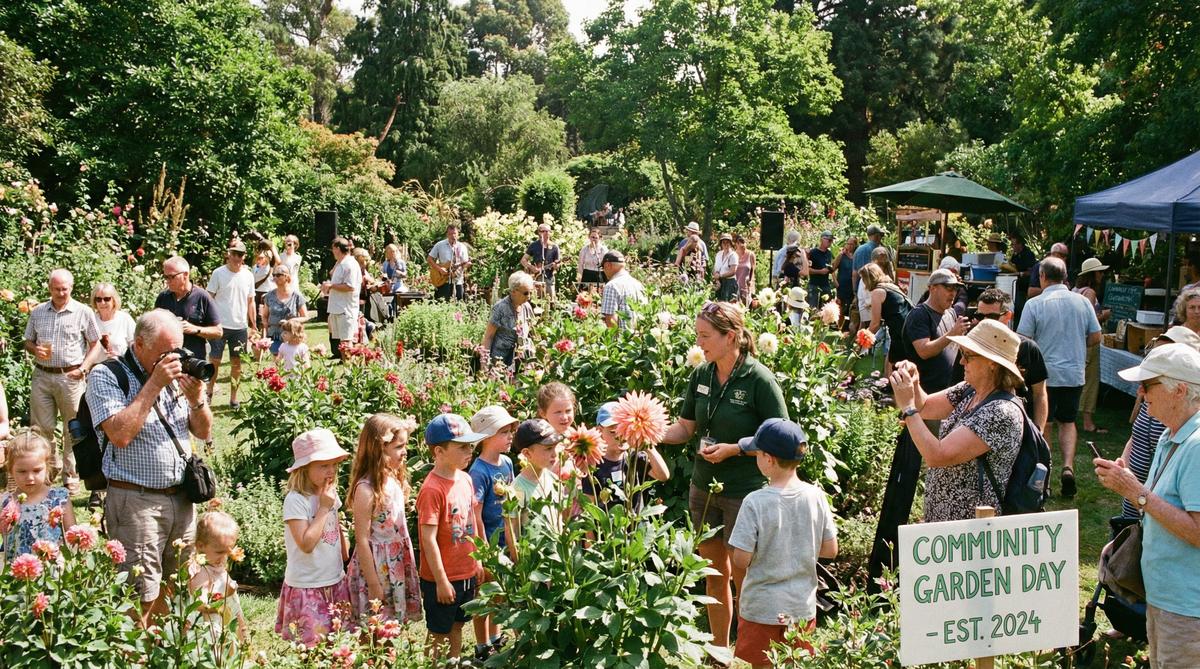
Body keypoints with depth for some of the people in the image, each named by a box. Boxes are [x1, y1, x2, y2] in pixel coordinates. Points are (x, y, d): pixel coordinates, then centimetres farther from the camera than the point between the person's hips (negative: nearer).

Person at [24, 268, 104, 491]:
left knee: (73, 429, 2)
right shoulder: (37, 312, 9)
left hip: (71, 377, -3)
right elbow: (28, 341, 16)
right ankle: (51, 465, 28)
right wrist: (35, 350, -7)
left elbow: (95, 344, 2)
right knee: (41, 427, 7)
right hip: (42, 375, 3)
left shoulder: (83, 312, -1)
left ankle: (71, 476, 14)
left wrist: (84, 368, -11)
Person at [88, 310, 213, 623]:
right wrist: (154, 385, -18)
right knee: (141, 597, -4)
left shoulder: (175, 374, 9)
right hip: (136, 501, -6)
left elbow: (203, 432, 13)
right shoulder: (106, 377, -6)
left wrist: (196, 399, -7)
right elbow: (120, 434, -21)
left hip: (181, 497, 6)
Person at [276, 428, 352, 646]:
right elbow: (306, 544, -24)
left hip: (335, 582, 7)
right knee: (311, 645, -1)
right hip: (307, 587, -7)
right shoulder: (296, 500, -17)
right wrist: (324, 508, -21)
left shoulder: (331, 495, 5)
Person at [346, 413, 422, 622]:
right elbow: (362, 540, -17)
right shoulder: (365, 489, -19)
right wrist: (373, 584, -15)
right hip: (375, 568, -7)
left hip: (398, 566, 7)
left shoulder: (396, 480, 4)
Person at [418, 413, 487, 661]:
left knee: (457, 627, 20)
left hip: (467, 574, 7)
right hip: (442, 579, -7)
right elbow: (428, 539, -22)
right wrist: (441, 581, -19)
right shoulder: (432, 489, -22)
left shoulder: (465, 479, 1)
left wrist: (478, 561, 14)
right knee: (439, 635, 9)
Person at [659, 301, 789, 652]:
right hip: (703, 489, 6)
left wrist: (732, 449, -21)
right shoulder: (701, 375, 1)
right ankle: (718, 651, 32)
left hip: (745, 493, -6)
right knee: (713, 573, 17)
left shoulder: (759, 379, -15)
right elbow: (685, 428, 8)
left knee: (743, 577, 6)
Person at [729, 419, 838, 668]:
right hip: (803, 607, 4)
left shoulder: (755, 502, -19)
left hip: (762, 608, -4)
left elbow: (741, 560, -18)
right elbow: (831, 550, 0)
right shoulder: (816, 496, -7)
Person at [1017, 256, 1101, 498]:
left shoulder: (1034, 304, -11)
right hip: (1074, 374, 3)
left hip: (1045, 375, -3)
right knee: (1067, 422, 18)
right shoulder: (1082, 301, 0)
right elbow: (1095, 337, 4)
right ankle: (1068, 467, 1)